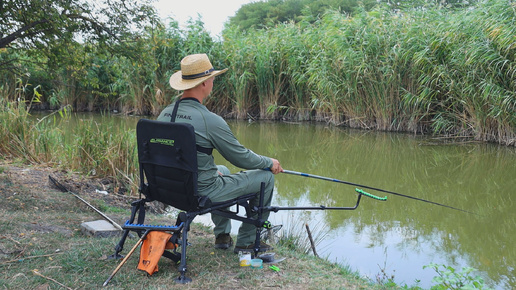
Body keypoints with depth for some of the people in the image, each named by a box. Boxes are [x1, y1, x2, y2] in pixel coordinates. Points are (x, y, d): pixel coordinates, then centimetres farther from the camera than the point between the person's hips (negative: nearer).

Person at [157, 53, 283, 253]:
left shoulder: (165, 114, 2)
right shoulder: (210, 120, -22)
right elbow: (241, 157, -13)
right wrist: (269, 163, 6)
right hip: (202, 192, -8)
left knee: (222, 170, 37)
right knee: (266, 178, 6)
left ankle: (222, 236, 38)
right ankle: (246, 241, 17)